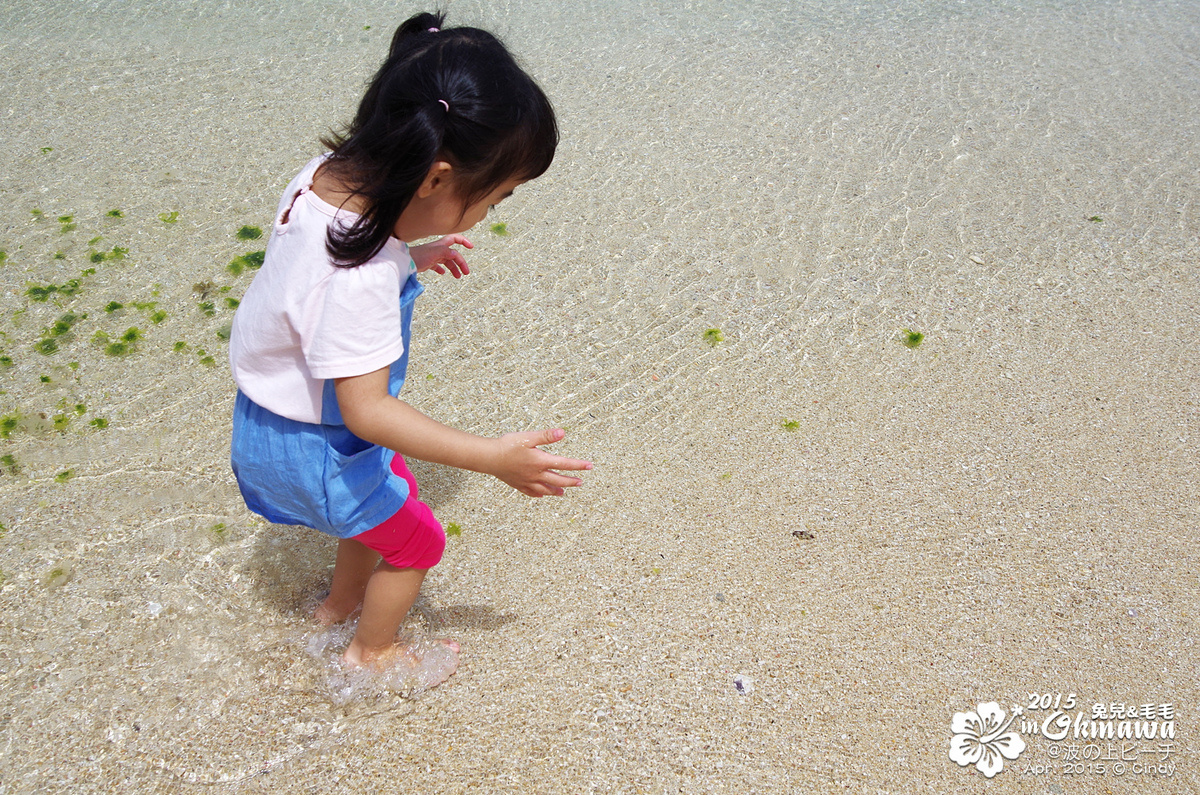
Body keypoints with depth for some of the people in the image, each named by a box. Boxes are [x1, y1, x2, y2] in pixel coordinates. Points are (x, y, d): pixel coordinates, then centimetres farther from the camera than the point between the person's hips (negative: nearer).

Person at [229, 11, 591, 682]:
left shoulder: (330, 176, -14)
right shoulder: (359, 280, -41)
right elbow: (366, 411, -37)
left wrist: (409, 254, 10)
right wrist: (492, 457, -36)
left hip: (279, 409, 8)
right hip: (311, 446, -8)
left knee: (394, 494, 29)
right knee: (417, 540, 13)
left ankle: (342, 602, 52)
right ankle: (371, 651, 38)